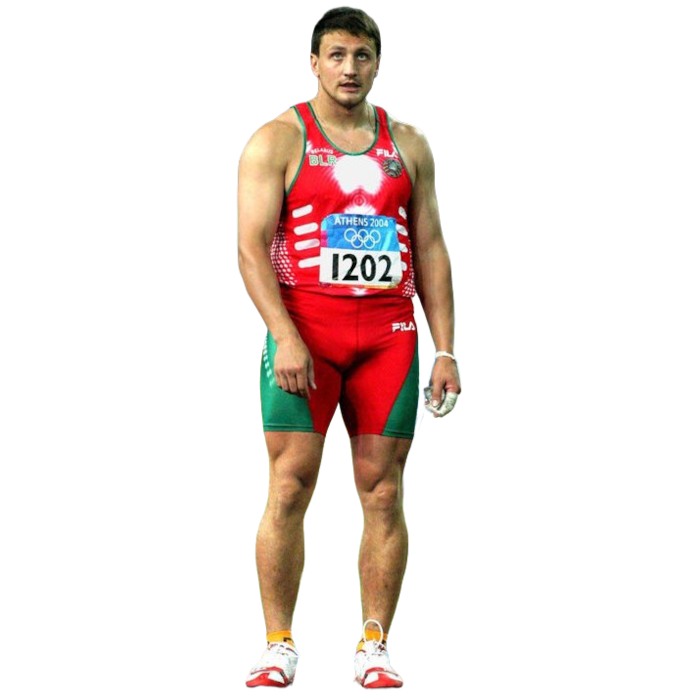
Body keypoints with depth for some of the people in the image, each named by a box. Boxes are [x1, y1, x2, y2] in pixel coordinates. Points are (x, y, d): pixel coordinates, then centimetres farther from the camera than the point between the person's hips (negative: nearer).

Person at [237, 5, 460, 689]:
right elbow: (251, 247, -5)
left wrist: (445, 350, 6)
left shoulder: (409, 144, 14)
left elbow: (431, 249, 14)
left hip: (389, 333, 3)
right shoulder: (276, 141, 2)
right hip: (303, 330, -3)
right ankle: (278, 647, 1)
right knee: (289, 488, -6)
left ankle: (374, 650, 6)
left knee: (383, 492, 1)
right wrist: (285, 338, -17)